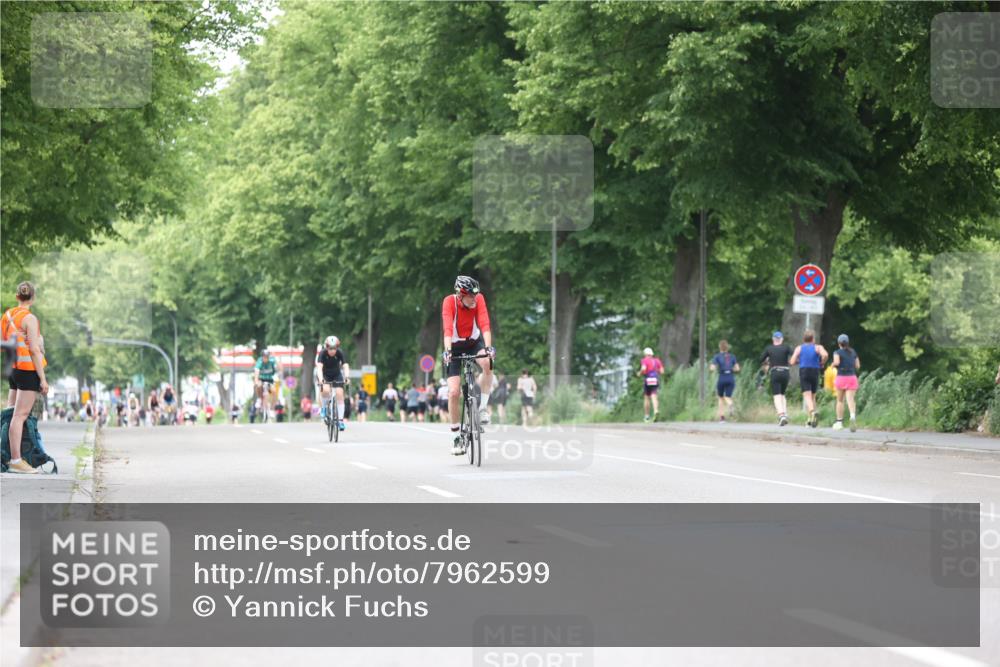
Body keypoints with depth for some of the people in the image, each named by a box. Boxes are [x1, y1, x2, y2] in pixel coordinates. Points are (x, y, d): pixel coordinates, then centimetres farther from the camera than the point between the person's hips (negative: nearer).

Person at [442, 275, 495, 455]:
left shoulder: (479, 299, -20)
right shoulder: (449, 302, -24)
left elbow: (485, 324, -29)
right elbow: (447, 328, -35)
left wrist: (488, 347, -43)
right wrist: (447, 350, -49)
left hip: (474, 342, 1)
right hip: (455, 346, -1)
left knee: (487, 362, -33)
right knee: (453, 392, -12)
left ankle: (483, 407, -16)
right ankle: (456, 436, 2)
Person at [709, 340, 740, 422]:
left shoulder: (717, 357, 0)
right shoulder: (732, 356, 8)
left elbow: (712, 368, -10)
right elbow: (737, 369, 3)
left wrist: (710, 367, 13)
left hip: (721, 379, -1)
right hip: (731, 379, 1)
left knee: (721, 398, 19)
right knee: (728, 397, 2)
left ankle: (721, 416, 14)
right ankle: (730, 405, -35)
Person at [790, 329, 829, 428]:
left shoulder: (799, 348, 6)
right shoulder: (818, 347, 3)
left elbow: (792, 362, 0)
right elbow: (825, 355, -18)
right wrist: (822, 363, 1)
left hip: (803, 372, -1)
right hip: (815, 373, 1)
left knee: (807, 396, -11)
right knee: (813, 396, 17)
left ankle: (812, 412, -38)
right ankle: (811, 419, 17)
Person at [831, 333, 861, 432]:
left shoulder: (837, 352, -3)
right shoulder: (853, 352, 10)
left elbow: (836, 362, -21)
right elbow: (858, 366, 11)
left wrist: (833, 364, 0)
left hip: (841, 377, -2)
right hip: (852, 377, 2)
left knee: (840, 400, 14)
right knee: (850, 399, -9)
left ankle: (839, 422, 19)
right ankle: (853, 415, -38)